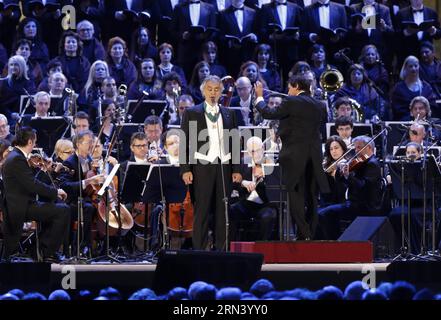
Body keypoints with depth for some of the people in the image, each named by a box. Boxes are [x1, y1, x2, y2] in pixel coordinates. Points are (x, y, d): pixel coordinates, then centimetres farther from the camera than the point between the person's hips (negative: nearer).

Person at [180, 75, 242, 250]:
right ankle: (199, 250, -4)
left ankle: (222, 249, 6)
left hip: (224, 167, 3)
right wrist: (185, 169, -7)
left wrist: (236, 169, 6)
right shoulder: (191, 113, 5)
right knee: (201, 210, -5)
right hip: (202, 167, -3)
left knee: (223, 210, 3)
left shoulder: (229, 114, 14)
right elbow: (184, 143, 2)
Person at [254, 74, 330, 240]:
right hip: (314, 156, 6)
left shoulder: (292, 102, -10)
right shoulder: (319, 105, 9)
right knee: (311, 197, 10)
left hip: (295, 155, -6)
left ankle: (303, 233, -12)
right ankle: (311, 234, 11)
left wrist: (259, 97, 11)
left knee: (295, 194, -5)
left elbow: (268, 113, -6)